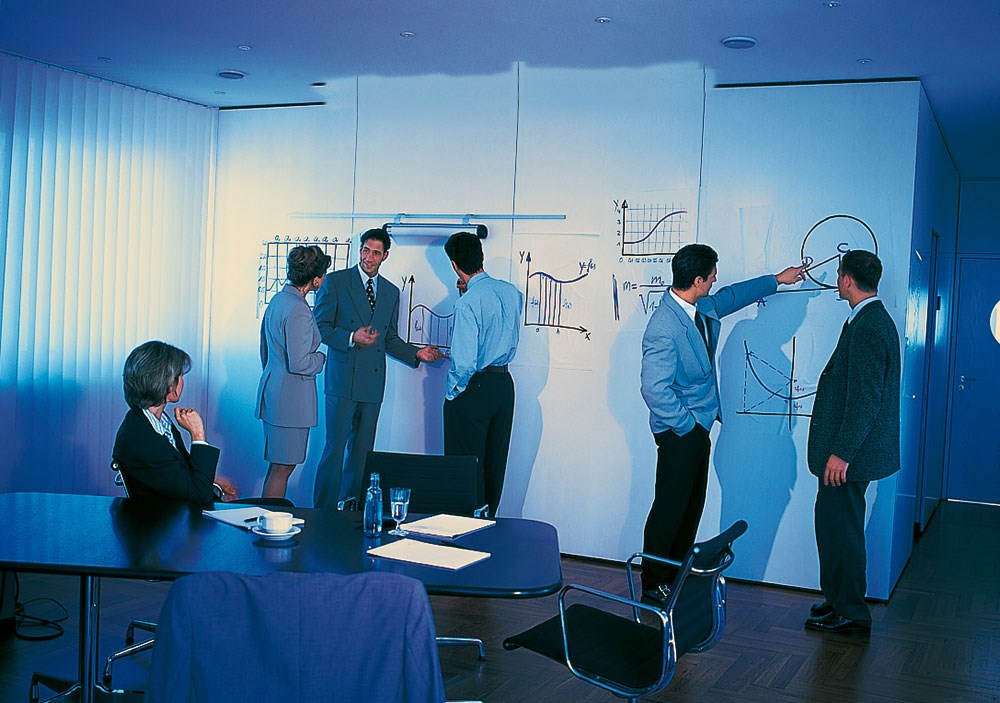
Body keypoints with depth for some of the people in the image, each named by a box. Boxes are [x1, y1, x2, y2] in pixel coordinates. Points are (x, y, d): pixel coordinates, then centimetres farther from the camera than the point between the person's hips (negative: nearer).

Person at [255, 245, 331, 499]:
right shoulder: (298, 311, -19)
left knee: (278, 466, 16)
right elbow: (299, 363, -21)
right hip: (291, 398, -10)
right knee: (282, 469, -2)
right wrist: (322, 358, -3)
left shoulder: (278, 299, 10)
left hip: (272, 390, 10)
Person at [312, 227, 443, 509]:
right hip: (343, 379, -4)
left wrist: (416, 353, 6)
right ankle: (324, 511, 1)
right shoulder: (335, 281, 2)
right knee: (335, 447, -7)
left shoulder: (391, 292, 16)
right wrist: (351, 338, -17)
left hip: (373, 381, 4)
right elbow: (320, 326, -3)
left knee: (362, 450, 7)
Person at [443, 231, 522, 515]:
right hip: (505, 384, 7)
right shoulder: (511, 292, 2)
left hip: (473, 387, -7)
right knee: (494, 463, 15)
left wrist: (452, 392, -6)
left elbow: (464, 362, -22)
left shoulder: (468, 302, -19)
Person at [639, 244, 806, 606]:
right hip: (679, 432, -9)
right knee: (670, 509, -1)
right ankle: (653, 587, 11)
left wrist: (777, 279, 33)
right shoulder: (664, 327, -25)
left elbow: (733, 296, 26)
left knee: (693, 506, 15)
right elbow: (655, 389, -27)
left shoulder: (703, 307, 4)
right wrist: (687, 426, -18)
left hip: (698, 427, 9)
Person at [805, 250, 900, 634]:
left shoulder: (868, 327, -20)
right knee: (835, 525, 18)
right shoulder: (874, 320, 13)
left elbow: (865, 398, -24)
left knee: (840, 528, 0)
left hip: (849, 455, -10)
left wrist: (842, 452, -22)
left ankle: (850, 613, 12)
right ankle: (838, 600, 29)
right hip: (846, 448, 10)